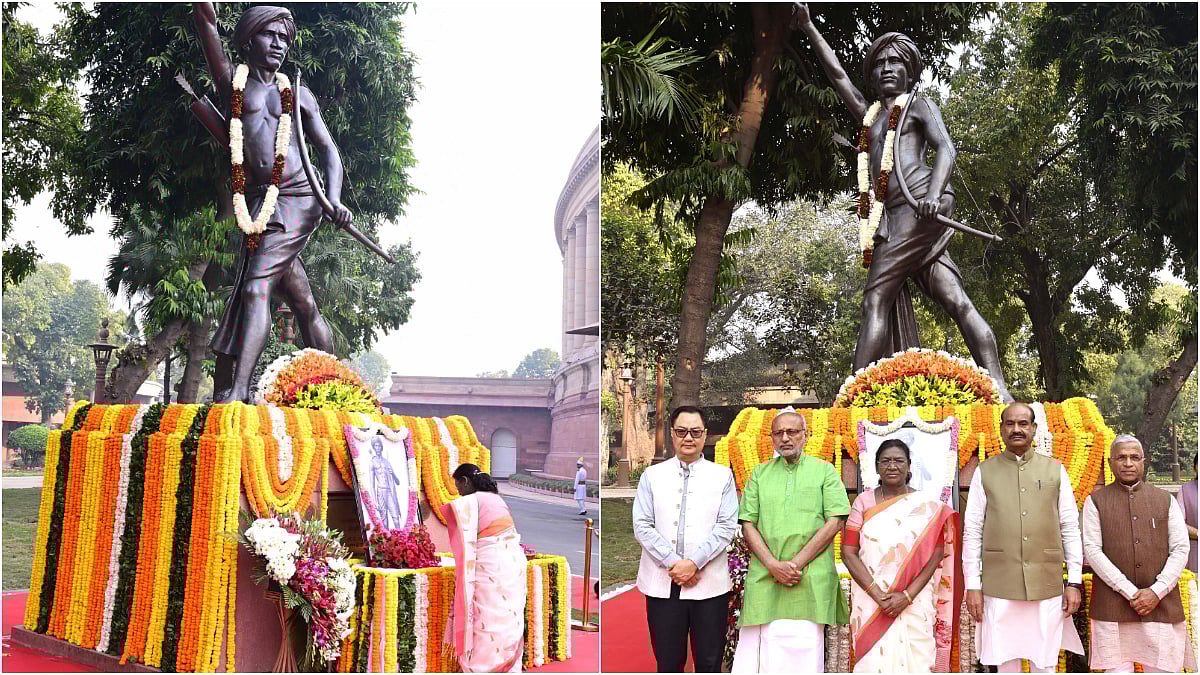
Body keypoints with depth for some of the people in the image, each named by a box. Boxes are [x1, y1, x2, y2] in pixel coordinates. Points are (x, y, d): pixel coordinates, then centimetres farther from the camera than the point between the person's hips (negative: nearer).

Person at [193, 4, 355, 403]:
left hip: (295, 201, -3)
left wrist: (334, 199, -5)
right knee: (302, 303, 6)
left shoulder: (296, 94, 15)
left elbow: (328, 149, 11)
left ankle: (238, 390, -28)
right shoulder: (231, 82, 16)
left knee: (256, 286, -19)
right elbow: (207, 20, 6)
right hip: (257, 205, 3)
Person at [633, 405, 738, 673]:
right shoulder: (652, 475, 7)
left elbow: (727, 527, -3)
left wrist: (694, 563, -13)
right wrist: (673, 563, -11)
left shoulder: (722, 475, 6)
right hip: (662, 583, 1)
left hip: (709, 584, 0)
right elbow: (642, 527, 0)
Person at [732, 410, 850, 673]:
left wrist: (796, 563, -9)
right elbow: (748, 525, 8)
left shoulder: (824, 471, 8)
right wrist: (773, 565, -8)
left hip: (810, 580, -2)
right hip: (764, 579, 2)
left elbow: (835, 522, -1)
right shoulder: (759, 474, 14)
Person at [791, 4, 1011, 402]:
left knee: (876, 298, -17)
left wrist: (934, 193, -22)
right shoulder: (870, 117, 32)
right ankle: (998, 389, -15)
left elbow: (946, 148, -3)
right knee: (955, 301, -6)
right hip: (893, 218, 6)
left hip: (920, 206, -6)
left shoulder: (919, 107, 14)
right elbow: (837, 74, 33)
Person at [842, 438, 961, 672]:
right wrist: (877, 595, -12)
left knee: (913, 661, -1)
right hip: (870, 601, 0)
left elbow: (935, 556, -1)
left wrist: (907, 596, -13)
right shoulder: (863, 503, 4)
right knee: (873, 662, -2)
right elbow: (848, 552, -2)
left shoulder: (927, 506, 3)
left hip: (915, 604, 0)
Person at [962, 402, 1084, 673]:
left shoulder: (1055, 470, 6)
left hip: (1047, 586, 1)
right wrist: (972, 586, -2)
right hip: (999, 587, 0)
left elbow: (1070, 529, 6)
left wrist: (1075, 582, 1)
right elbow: (972, 531, 3)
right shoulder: (984, 472, 3)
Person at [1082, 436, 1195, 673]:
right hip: (1113, 608, -1)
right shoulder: (1096, 501, 6)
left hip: (1162, 605, 2)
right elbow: (1092, 550, -2)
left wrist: (1156, 592, -8)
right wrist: (1130, 592, -10)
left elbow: (1180, 549, 5)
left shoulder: (1165, 500, 12)